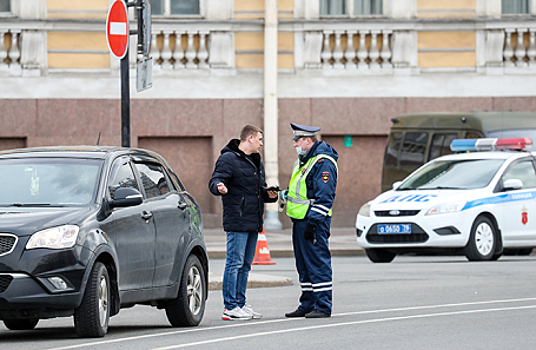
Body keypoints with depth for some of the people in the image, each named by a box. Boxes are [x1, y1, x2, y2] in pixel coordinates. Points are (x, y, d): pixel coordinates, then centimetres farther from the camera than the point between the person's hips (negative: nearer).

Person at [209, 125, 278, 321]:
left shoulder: (256, 161, 21)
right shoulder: (228, 159, -7)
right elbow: (215, 181, -16)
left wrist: (268, 194, 7)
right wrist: (219, 187, -39)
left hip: (253, 223, 9)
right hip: (237, 222, -9)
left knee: (245, 265, 12)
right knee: (235, 263, -9)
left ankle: (240, 303, 18)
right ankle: (230, 307, -8)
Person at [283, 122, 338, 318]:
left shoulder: (323, 163, -14)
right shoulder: (304, 160, 18)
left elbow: (324, 197, -19)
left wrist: (313, 222, -23)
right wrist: (286, 194, 11)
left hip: (314, 221, -10)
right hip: (299, 221, 10)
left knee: (317, 263, -9)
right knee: (304, 264, 13)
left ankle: (323, 306, -8)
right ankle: (308, 304, 19)